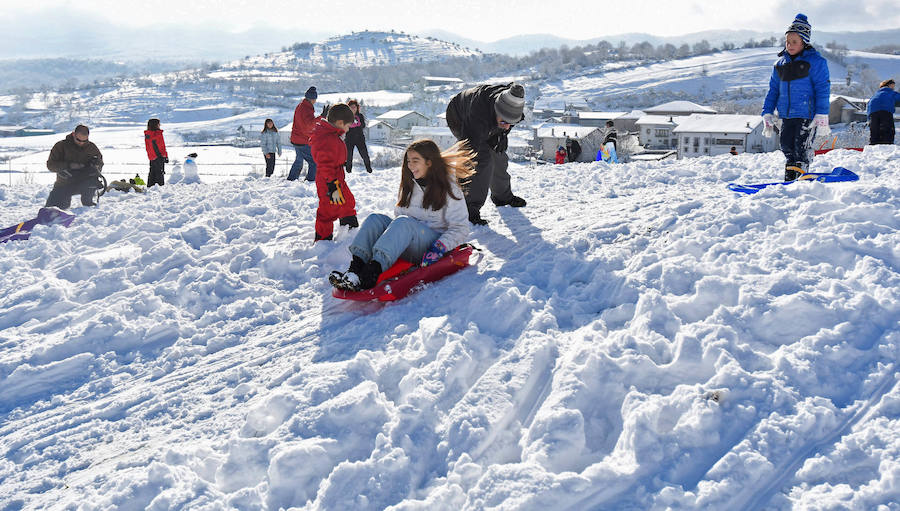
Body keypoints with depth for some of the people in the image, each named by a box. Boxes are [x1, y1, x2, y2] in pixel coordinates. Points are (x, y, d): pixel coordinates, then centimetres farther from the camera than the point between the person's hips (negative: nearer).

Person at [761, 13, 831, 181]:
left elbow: (822, 89, -6)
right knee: (786, 145, 6)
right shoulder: (780, 63, 14)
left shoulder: (815, 61, -3)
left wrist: (821, 117, -13)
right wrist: (767, 114, 12)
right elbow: (773, 90, 19)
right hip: (786, 114, 6)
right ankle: (789, 179, 17)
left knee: (800, 146, -9)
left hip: (806, 112, -6)